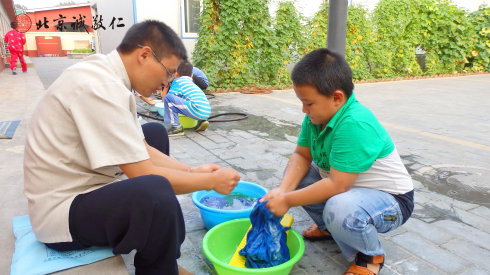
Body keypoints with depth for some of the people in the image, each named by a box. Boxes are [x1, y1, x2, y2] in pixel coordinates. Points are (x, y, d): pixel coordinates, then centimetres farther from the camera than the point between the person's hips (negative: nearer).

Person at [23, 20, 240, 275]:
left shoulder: (106, 75, 3)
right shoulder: (100, 87, -26)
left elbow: (141, 149, 8)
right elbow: (143, 174, -26)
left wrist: (192, 171, 4)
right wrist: (211, 181, -14)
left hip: (84, 184, 11)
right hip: (61, 210, -11)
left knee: (155, 132, 17)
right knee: (156, 192, -36)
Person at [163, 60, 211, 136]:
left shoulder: (177, 81, 9)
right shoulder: (192, 83, 30)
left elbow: (167, 98, 7)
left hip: (197, 112, -8)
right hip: (207, 113, 8)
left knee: (168, 97, -5)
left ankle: (176, 127, -6)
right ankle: (202, 121, 14)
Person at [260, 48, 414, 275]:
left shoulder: (355, 125, -34)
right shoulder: (317, 116, -9)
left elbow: (337, 185, -35)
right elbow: (301, 156, -4)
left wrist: (287, 201, -26)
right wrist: (282, 190, -21)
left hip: (391, 199, -8)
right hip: (349, 186, 8)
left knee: (340, 209, -38)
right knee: (293, 174, 0)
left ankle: (371, 256, -2)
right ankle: (328, 227, 20)